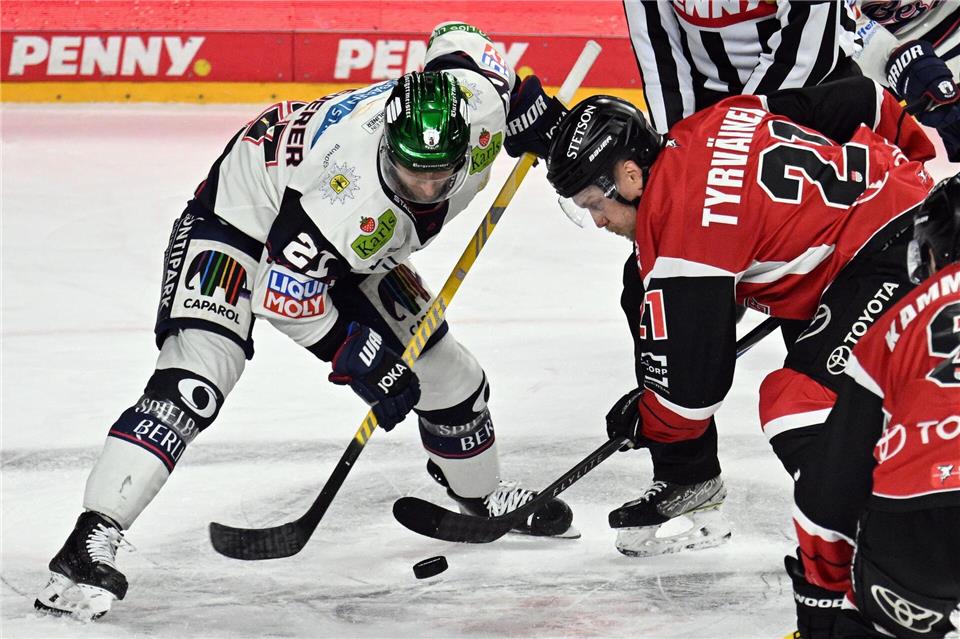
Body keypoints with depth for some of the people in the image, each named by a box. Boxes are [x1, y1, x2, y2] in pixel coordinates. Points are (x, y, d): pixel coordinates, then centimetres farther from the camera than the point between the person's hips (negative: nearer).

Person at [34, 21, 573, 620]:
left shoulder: (478, 105, -27)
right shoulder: (349, 197, -43)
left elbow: (456, 41, -2)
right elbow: (285, 294, -28)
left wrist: (537, 113, 2)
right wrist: (357, 357, -25)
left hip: (352, 252, 8)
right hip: (244, 216, -7)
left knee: (446, 372, 14)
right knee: (194, 381, -27)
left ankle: (482, 493, 44)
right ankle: (91, 542, -30)